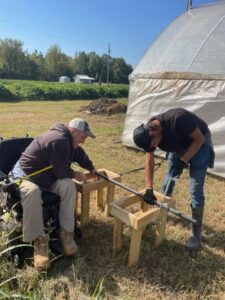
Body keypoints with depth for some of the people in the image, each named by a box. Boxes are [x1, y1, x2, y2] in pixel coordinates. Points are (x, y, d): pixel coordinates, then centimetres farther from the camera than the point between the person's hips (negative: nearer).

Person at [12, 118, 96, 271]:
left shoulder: (67, 140, 5)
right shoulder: (59, 140, -28)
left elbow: (80, 154, 25)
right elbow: (61, 172, -26)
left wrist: (92, 168, 31)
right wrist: (75, 174, -7)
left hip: (47, 176, 8)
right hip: (26, 174, -7)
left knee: (68, 185, -22)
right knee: (31, 192, -42)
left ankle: (66, 233, -18)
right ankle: (40, 240, -30)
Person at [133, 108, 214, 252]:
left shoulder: (178, 119, -39)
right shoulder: (148, 133, -18)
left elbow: (200, 139, -24)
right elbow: (149, 161, -11)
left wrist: (184, 160, -26)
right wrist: (149, 189, -16)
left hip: (198, 145, -5)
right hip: (179, 147, 6)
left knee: (196, 190, -7)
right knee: (169, 179, 11)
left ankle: (196, 234, 6)